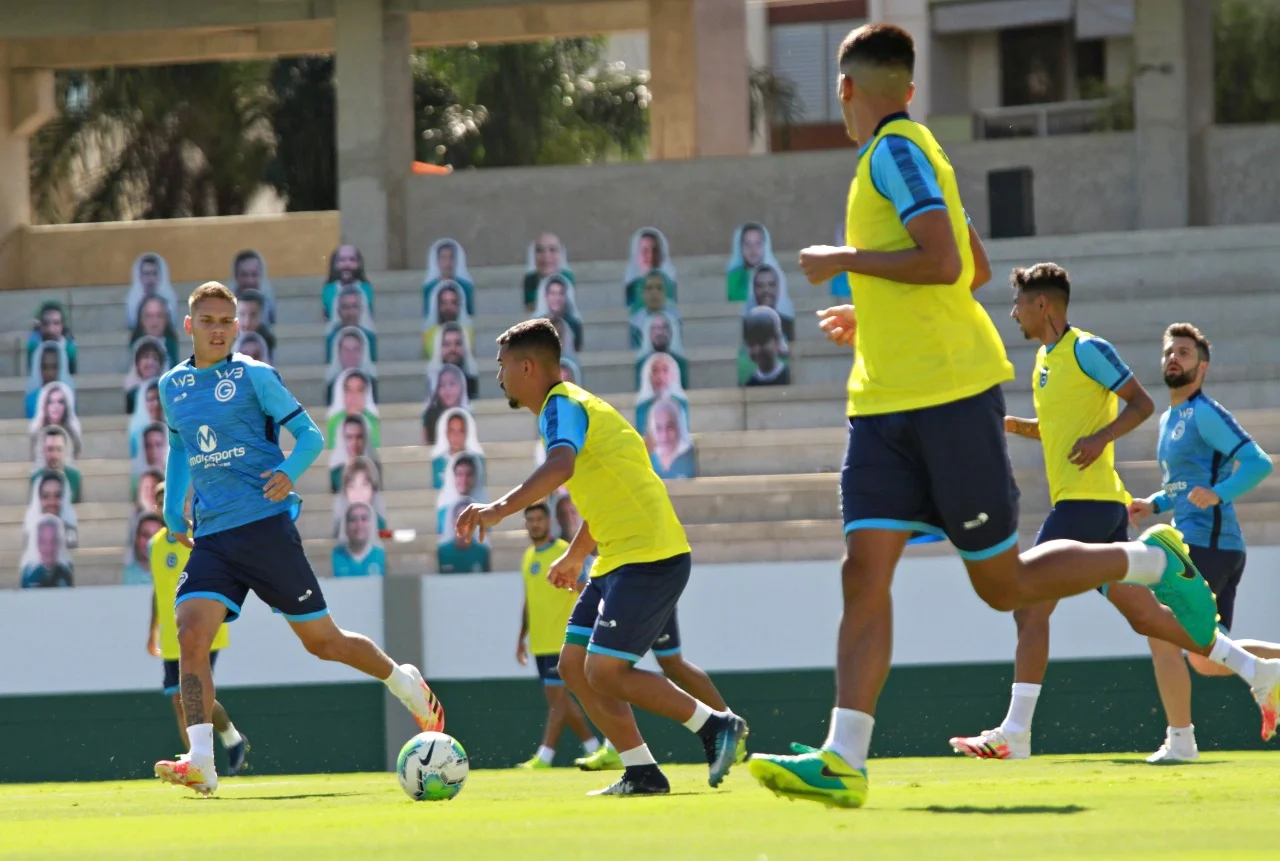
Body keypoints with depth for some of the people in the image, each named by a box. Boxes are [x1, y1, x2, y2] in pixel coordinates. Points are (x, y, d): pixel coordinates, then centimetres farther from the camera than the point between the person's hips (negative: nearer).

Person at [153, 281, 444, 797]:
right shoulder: (172, 387, 12)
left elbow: (309, 434, 0)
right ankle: (200, 763, -24)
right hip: (212, 537, 4)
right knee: (191, 635, -19)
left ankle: (406, 684, 32)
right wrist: (172, 513, 23)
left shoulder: (254, 377, -2)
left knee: (321, 641, 4)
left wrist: (289, 472, -20)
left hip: (265, 524, -4)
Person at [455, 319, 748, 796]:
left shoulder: (562, 405, -11)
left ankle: (716, 725, -4)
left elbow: (561, 466, -33)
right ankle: (641, 773, 6)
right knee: (574, 666, 7)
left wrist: (500, 509, -44)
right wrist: (575, 555, 43)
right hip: (619, 557, 10)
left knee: (604, 671, -13)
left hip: (649, 555, -10)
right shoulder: (574, 404, 19)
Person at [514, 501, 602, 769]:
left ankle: (544, 757, -14)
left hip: (561, 639, -8)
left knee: (556, 696, -10)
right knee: (560, 698, 10)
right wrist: (522, 637, 19)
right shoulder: (528, 557, 13)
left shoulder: (564, 552, -9)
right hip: (540, 643, 8)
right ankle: (593, 747, 19)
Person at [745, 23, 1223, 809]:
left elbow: (943, 262, -23)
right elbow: (977, 270, 26)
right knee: (865, 572, -6)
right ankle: (842, 762, -14)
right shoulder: (902, 155, 17)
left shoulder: (896, 150, -11)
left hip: (951, 395, -9)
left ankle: (1155, 560, 21)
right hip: (887, 401, 9)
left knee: (1004, 584, 0)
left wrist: (844, 261, -13)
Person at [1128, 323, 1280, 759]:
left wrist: (1217, 495, -30)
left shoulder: (1205, 413, -9)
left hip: (1207, 543, -10)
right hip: (1199, 542, 10)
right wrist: (1155, 504, 16)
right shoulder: (1169, 420, 20)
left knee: (1161, 633, -10)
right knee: (1205, 659, 11)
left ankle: (1179, 740, -7)